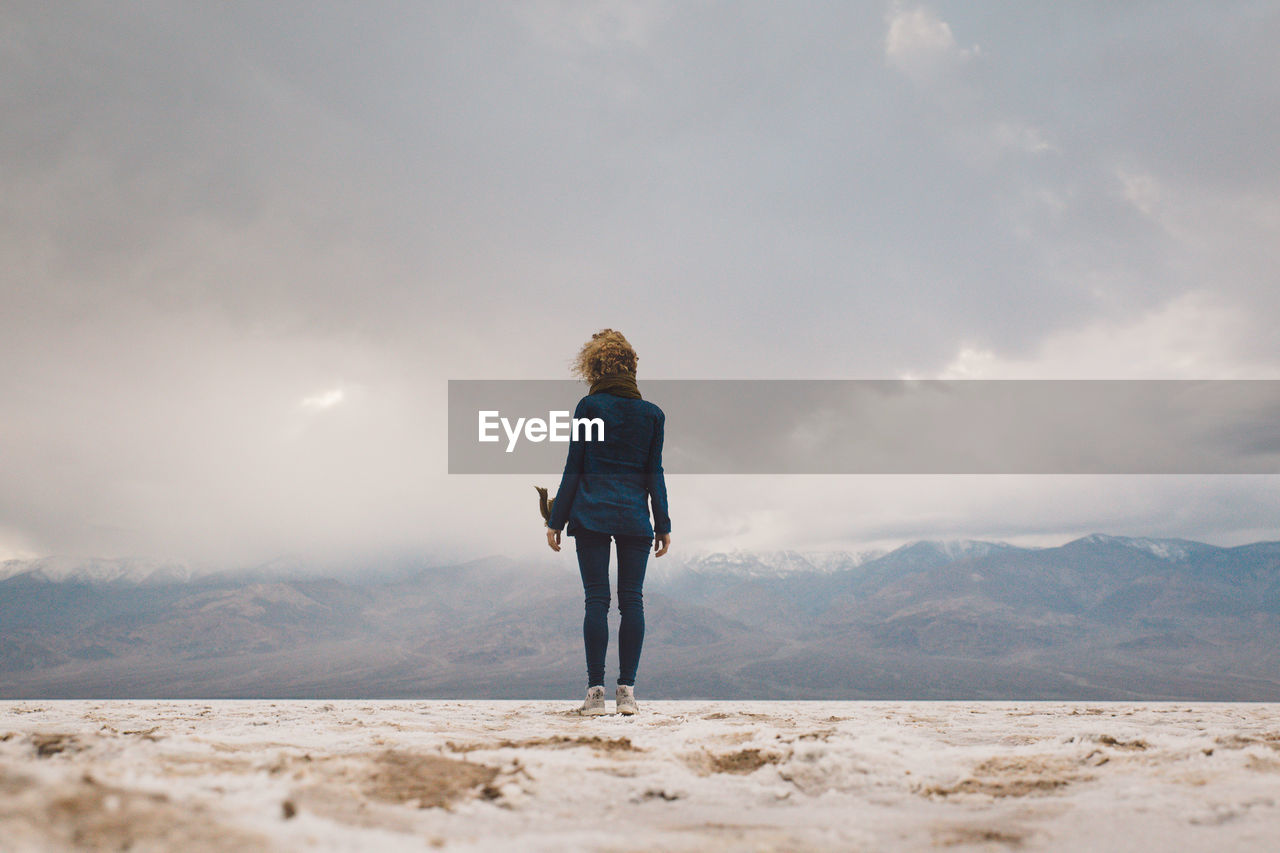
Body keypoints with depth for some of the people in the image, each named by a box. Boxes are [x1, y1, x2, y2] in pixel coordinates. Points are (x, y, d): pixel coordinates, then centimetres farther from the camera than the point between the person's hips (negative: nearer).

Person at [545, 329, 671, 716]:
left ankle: (595, 690, -2)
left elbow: (574, 467, -1)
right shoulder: (652, 413, 7)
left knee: (596, 599, -1)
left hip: (591, 513, -2)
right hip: (635, 516, 2)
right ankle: (627, 690, 3)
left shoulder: (589, 406, 0)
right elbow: (655, 474, 6)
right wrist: (663, 525, 10)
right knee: (632, 599, 4)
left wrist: (556, 521, 3)